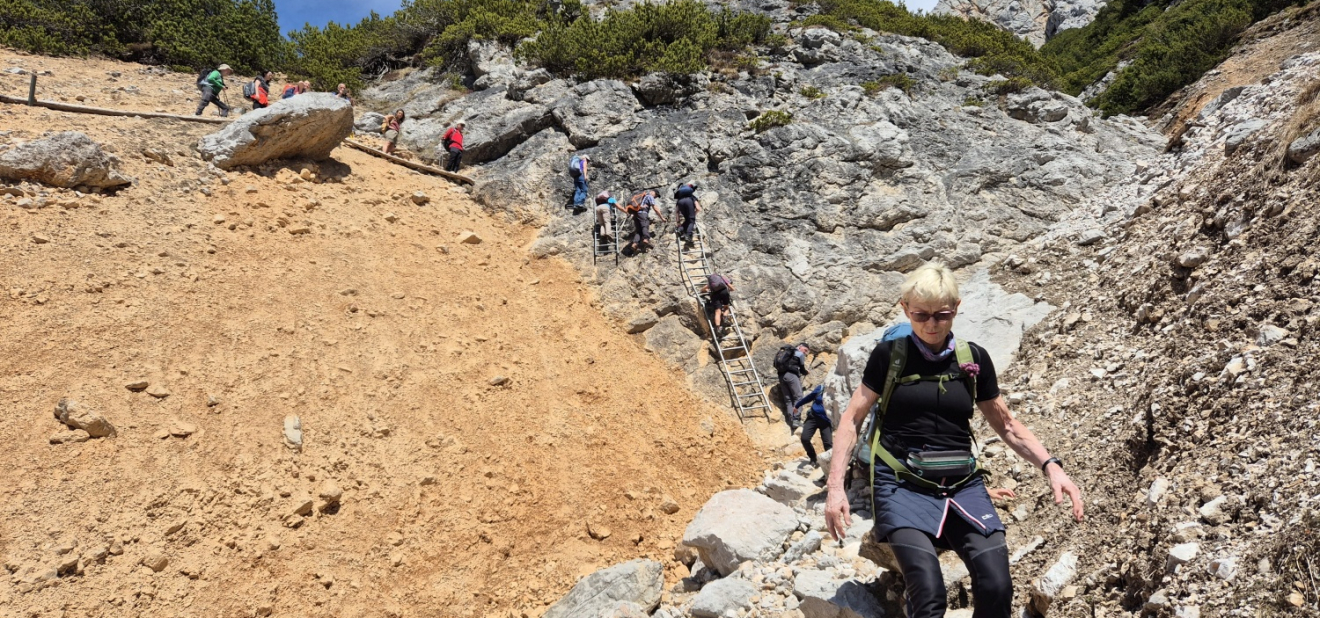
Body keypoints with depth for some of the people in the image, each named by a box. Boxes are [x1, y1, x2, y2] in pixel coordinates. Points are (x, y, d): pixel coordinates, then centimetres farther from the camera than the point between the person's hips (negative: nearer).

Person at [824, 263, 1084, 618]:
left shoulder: (974, 359, 7)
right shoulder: (889, 355, 0)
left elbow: (1006, 425, 17)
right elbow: (852, 419, 2)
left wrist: (1049, 465, 2)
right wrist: (836, 485, -7)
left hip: (962, 485, 3)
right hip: (902, 485, -3)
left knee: (997, 588, -16)